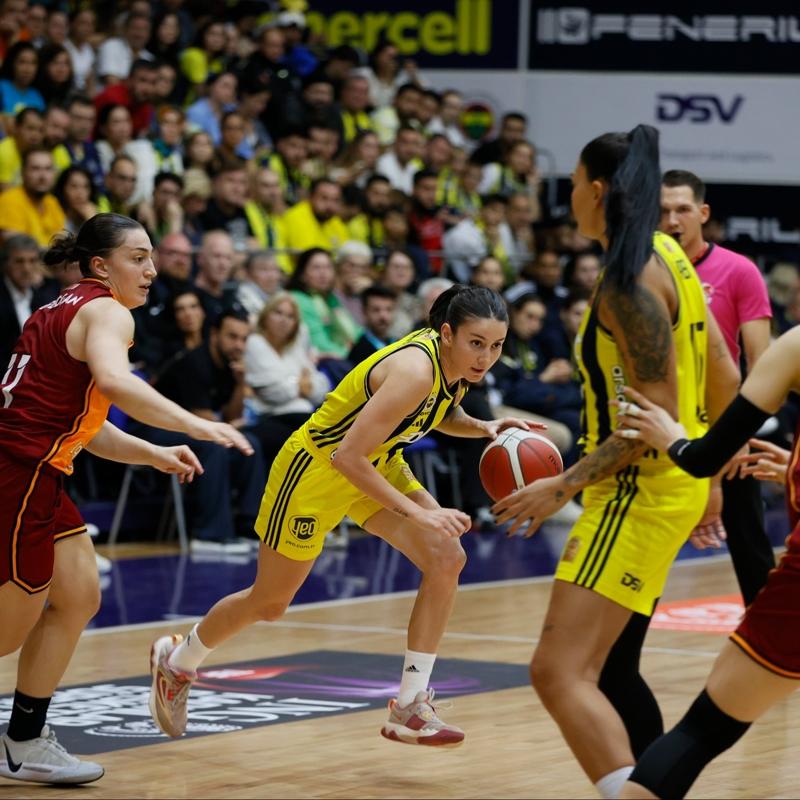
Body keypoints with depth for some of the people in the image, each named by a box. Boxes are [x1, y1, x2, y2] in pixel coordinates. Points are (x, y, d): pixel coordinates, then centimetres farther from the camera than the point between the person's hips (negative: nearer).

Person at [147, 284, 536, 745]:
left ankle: (410, 707, -10)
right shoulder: (414, 370, -36)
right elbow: (347, 457, -38)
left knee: (447, 558, -15)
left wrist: (483, 428, -8)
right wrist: (418, 514, -40)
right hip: (317, 469, -7)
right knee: (269, 603, 10)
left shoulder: (459, 365, -11)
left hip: (378, 465, 7)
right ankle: (176, 662, 40)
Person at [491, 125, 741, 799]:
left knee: (559, 673, -17)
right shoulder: (668, 258, 10)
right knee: (608, 672, 19)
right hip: (670, 486, 10)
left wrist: (564, 486, -20)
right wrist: (709, 477, 25)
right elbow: (725, 378, 16)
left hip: (641, 491, -10)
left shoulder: (629, 282, -18)